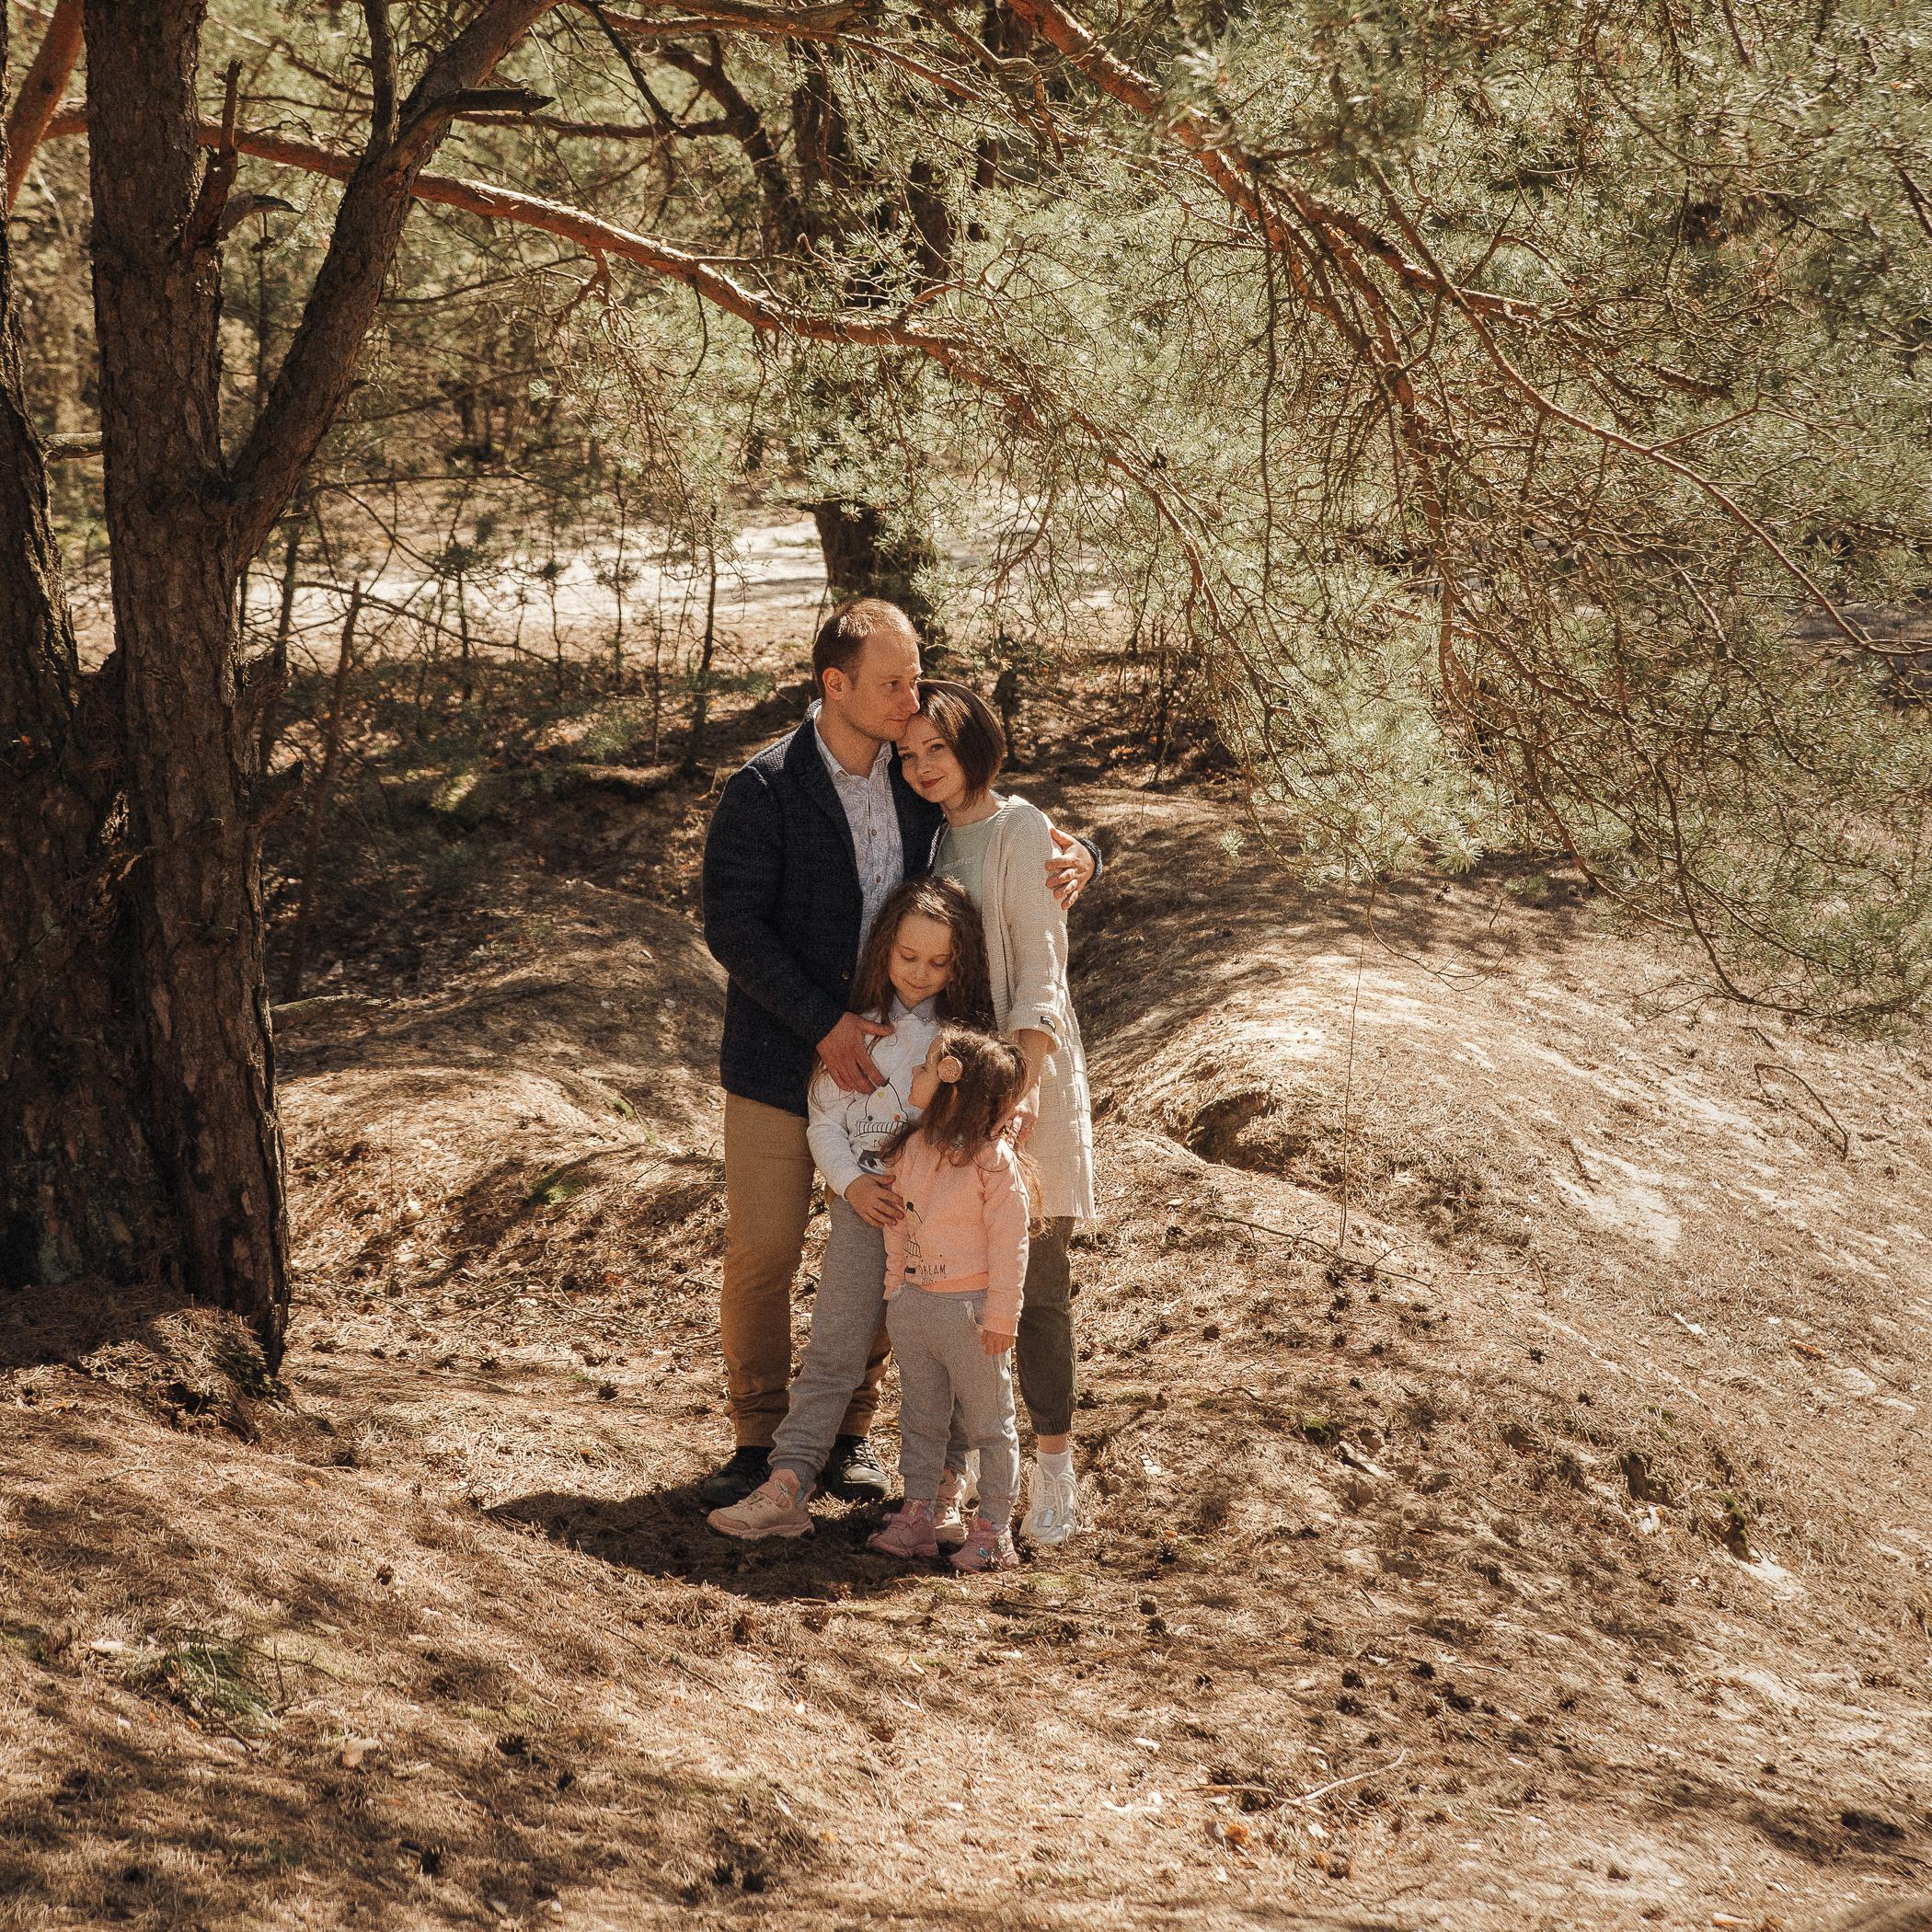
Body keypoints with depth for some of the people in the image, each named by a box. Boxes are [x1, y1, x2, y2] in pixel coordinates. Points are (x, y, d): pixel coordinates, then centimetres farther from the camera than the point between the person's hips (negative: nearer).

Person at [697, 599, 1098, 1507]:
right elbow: (733, 929, -16)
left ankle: (850, 1430, 25)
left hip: (884, 1058, 4)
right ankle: (758, 1439, 17)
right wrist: (825, 1023, -24)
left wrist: (1074, 857, -14)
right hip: (780, 1059, -4)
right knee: (762, 1253, 1)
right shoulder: (762, 792, -12)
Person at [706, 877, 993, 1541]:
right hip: (866, 1202, 0)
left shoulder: (971, 1032, 5)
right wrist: (852, 1183, -10)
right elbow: (824, 1120, 6)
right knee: (832, 1350, -5)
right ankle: (786, 1487, -10)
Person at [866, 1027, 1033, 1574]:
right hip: (913, 1304, 7)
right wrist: (895, 1291, 10)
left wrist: (1001, 1318, -16)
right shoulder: (909, 1149, 2)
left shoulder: (993, 1162, -17)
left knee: (988, 1424, 5)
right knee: (920, 1418, 15)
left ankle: (994, 1530, 11)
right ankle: (916, 1519, 23)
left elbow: (1009, 1243, -15)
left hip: (968, 1310, -7)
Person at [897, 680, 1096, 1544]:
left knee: (1035, 1276, -2)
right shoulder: (926, 835, 12)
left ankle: (1053, 1462, 5)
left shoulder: (1019, 832, -7)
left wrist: (1026, 1079, -23)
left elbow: (1040, 969, -12)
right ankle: (963, 1450, 14)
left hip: (1020, 1071, -5)